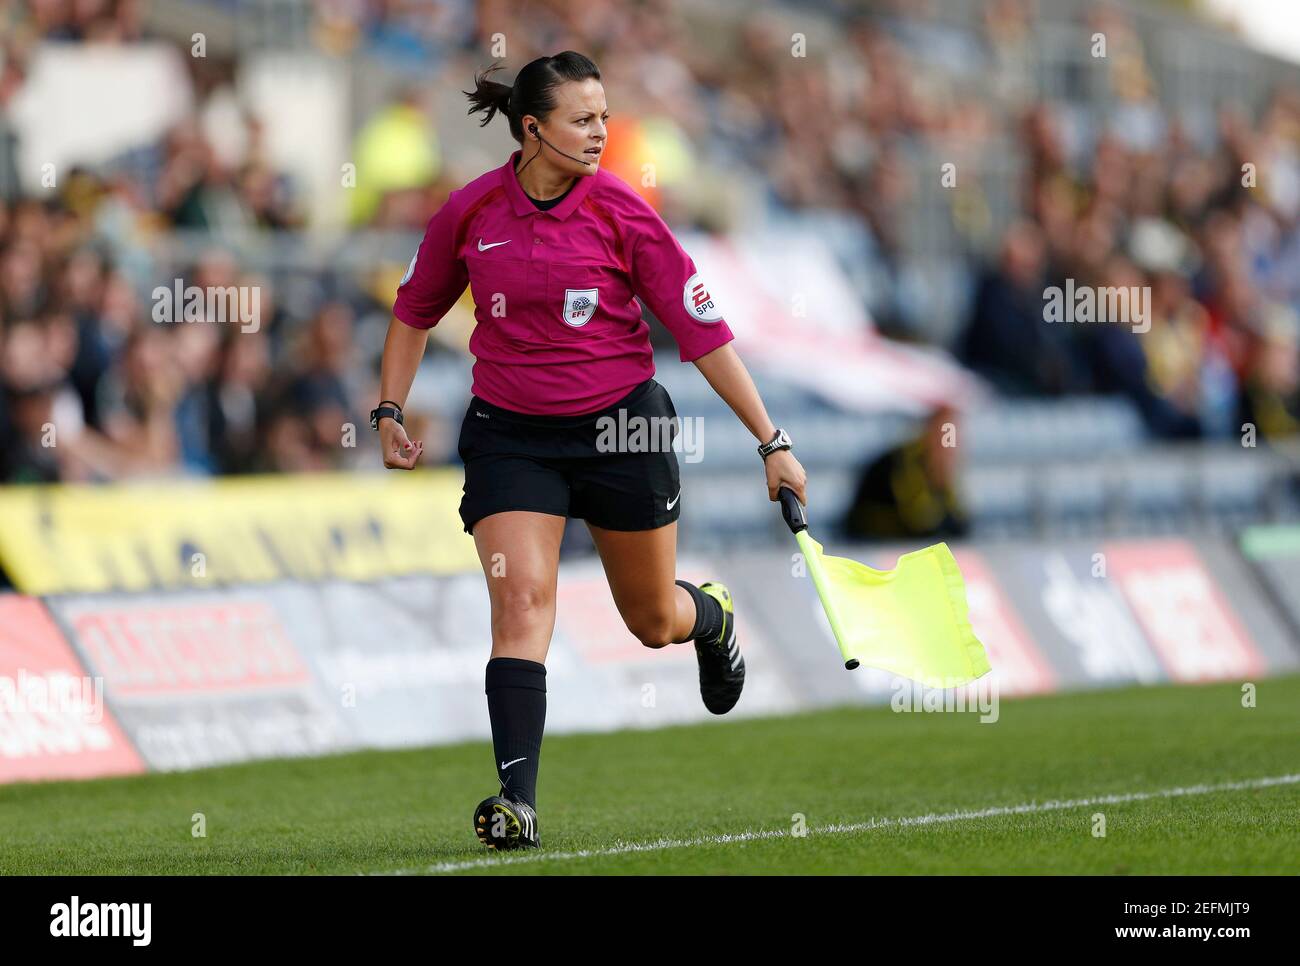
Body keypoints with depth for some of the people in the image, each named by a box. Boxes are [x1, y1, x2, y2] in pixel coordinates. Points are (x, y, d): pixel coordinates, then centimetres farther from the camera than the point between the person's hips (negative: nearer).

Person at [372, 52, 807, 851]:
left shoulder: (624, 215, -11)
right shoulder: (471, 212, -6)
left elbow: (704, 332, -8)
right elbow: (416, 310, 13)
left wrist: (772, 441, -9)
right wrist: (390, 409, 7)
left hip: (622, 426, -1)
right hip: (510, 433, 1)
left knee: (654, 621, 12)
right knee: (520, 599, -18)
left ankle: (713, 617, 51)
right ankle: (518, 802, -24)